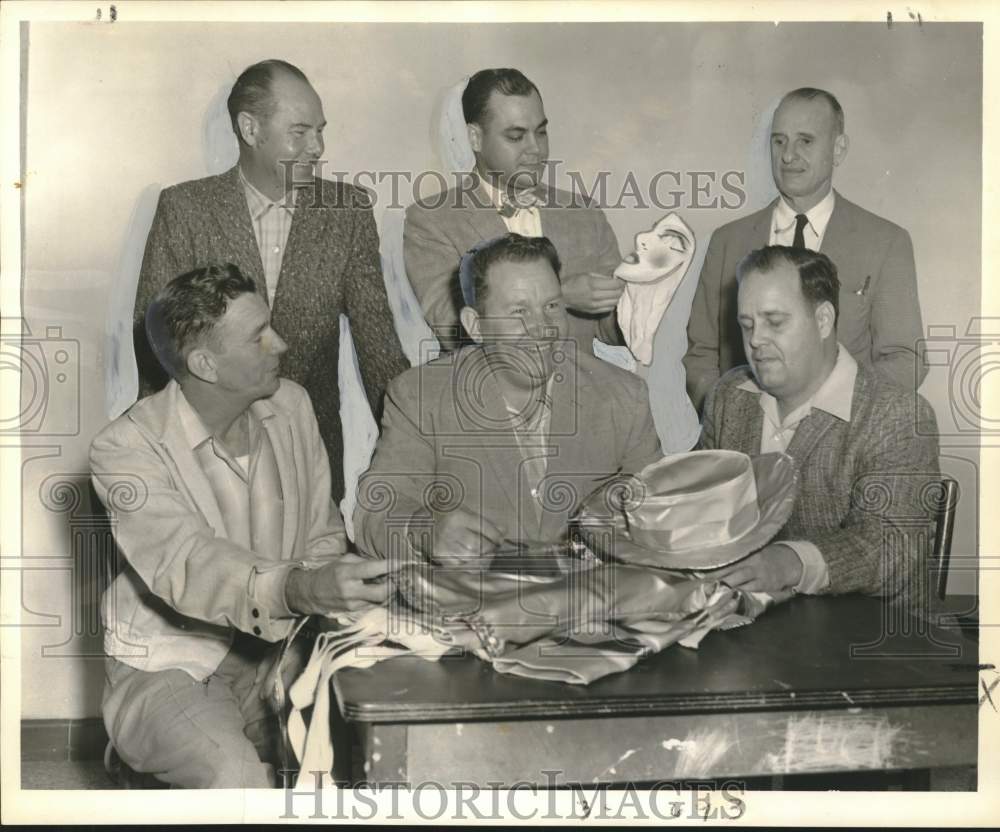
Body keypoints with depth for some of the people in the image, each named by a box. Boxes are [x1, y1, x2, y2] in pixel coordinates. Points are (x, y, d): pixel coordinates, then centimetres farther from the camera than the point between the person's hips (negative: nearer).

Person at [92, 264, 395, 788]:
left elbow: (322, 533, 6)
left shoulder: (290, 405, 1)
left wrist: (328, 594, -16)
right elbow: (187, 563, -32)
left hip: (277, 650, 5)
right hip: (169, 666, -5)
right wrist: (297, 590, -51)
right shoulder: (124, 448, -17)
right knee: (240, 780, -32)